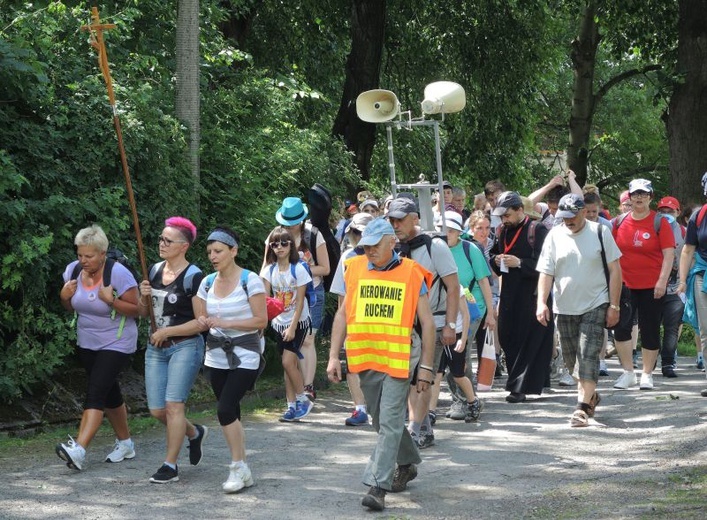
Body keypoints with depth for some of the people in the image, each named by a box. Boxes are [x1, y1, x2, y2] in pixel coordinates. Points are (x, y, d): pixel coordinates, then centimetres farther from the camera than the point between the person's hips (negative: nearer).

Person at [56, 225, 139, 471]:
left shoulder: (118, 273, -19)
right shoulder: (73, 270, -2)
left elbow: (136, 309, -15)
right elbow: (70, 307, 12)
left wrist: (111, 300, -29)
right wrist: (64, 296, -10)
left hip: (116, 344, -6)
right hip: (87, 343, 7)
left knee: (95, 393, -18)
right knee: (109, 394, 16)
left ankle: (79, 449, -30)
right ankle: (125, 443, 31)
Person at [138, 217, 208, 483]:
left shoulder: (193, 277, -11)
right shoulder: (155, 271, 10)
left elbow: (202, 322, -15)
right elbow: (143, 312, 18)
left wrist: (167, 332, -14)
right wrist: (144, 296, -4)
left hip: (185, 347, -7)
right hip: (156, 349, 7)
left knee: (173, 405, -12)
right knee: (156, 410, 5)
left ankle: (170, 466, -5)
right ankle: (195, 433, 32)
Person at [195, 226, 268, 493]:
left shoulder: (250, 280, -10)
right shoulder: (207, 283, 7)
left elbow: (261, 321, -12)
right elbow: (201, 317, 13)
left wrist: (226, 323, -20)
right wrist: (204, 323, -12)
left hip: (245, 355, -6)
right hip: (217, 357, 6)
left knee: (225, 410, -17)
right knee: (230, 414, 7)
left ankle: (239, 467, -4)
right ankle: (242, 470, 16)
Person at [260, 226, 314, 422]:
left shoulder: (298, 269, -12)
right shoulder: (270, 270, 0)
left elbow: (300, 302, -13)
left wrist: (292, 327, -17)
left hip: (298, 322, -5)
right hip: (280, 323, 5)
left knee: (288, 361, -14)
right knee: (289, 364, 7)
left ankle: (303, 400, 1)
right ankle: (292, 405, 12)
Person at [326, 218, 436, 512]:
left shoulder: (411, 274, -3)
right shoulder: (354, 270, 6)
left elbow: (427, 322, 0)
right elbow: (343, 314, 12)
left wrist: (426, 366, -3)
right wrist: (334, 356, 6)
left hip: (399, 358, -4)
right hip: (365, 358, 4)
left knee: (390, 423, -10)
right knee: (382, 421, 16)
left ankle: (378, 486, -12)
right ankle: (407, 464, 38)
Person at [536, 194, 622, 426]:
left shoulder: (600, 232, -3)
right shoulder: (554, 236, 2)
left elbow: (614, 269, -1)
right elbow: (546, 273, 2)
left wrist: (614, 305, -5)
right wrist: (541, 302, -13)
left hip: (595, 306, -3)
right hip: (564, 308, 4)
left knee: (588, 357, -12)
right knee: (571, 358, 12)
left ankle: (583, 407, -13)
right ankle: (590, 395, 33)